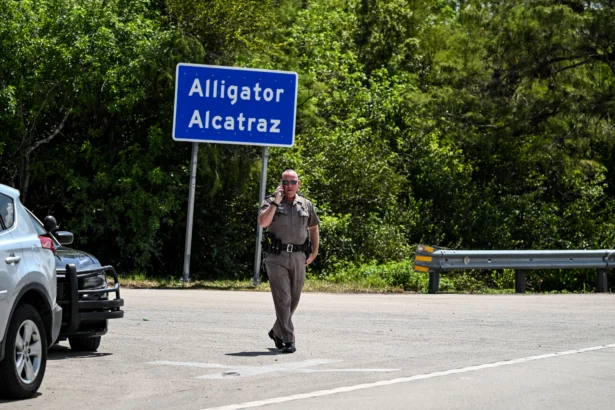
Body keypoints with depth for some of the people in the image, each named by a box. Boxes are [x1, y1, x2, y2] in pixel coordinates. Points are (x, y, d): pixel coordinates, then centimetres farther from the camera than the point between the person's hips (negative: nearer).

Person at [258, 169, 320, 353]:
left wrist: (314, 251, 16)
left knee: (293, 300, 12)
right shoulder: (271, 202, -1)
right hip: (277, 257, -4)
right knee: (282, 299, -10)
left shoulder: (306, 204, 11)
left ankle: (277, 332, 33)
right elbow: (263, 222, -18)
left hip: (298, 257, 4)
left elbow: (313, 227, 23)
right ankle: (288, 340, -10)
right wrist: (276, 202, -16)